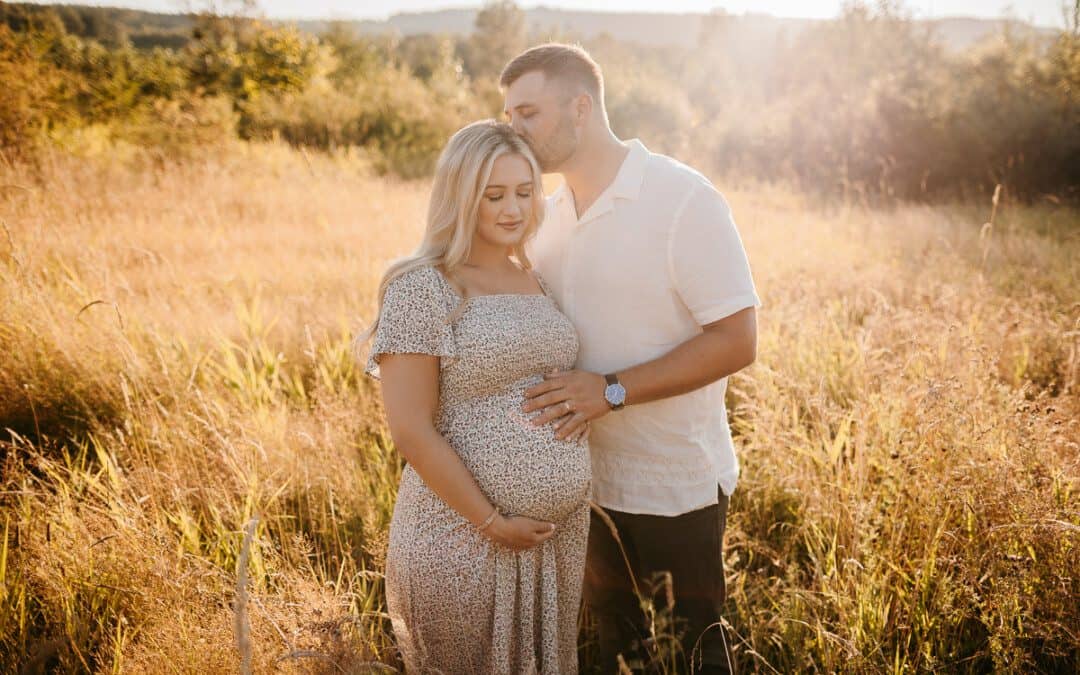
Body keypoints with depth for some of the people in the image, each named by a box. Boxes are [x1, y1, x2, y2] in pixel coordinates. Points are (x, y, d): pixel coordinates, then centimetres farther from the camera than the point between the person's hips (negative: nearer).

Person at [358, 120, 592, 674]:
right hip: (465, 538, -6)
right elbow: (411, 430, -16)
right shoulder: (422, 287, -12)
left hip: (561, 529, 6)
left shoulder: (537, 282, 8)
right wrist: (494, 523, -14)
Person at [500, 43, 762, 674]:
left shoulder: (684, 199, -16)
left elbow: (737, 341, -19)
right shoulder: (549, 214, 5)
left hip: (676, 485, -6)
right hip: (586, 475, 6)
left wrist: (611, 390, -24)